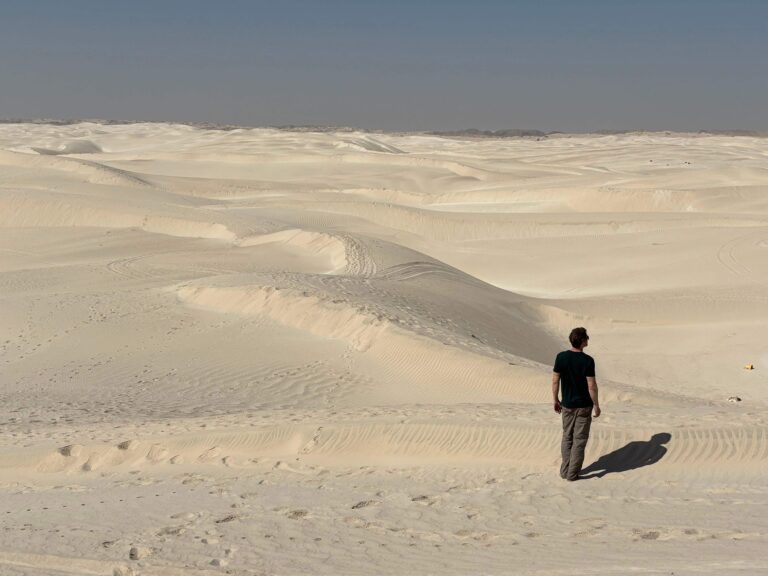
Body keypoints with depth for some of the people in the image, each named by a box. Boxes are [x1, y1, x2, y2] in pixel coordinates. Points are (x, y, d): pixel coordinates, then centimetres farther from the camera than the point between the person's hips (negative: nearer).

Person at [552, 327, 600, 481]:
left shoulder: (561, 357, -7)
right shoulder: (587, 361, -17)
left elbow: (555, 381, -2)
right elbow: (591, 386, -16)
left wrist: (555, 400, 11)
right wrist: (596, 405, -3)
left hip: (567, 405, 4)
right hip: (584, 405, -4)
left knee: (567, 437, 17)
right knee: (579, 439, 7)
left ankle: (565, 471, 21)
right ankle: (572, 474, 10)